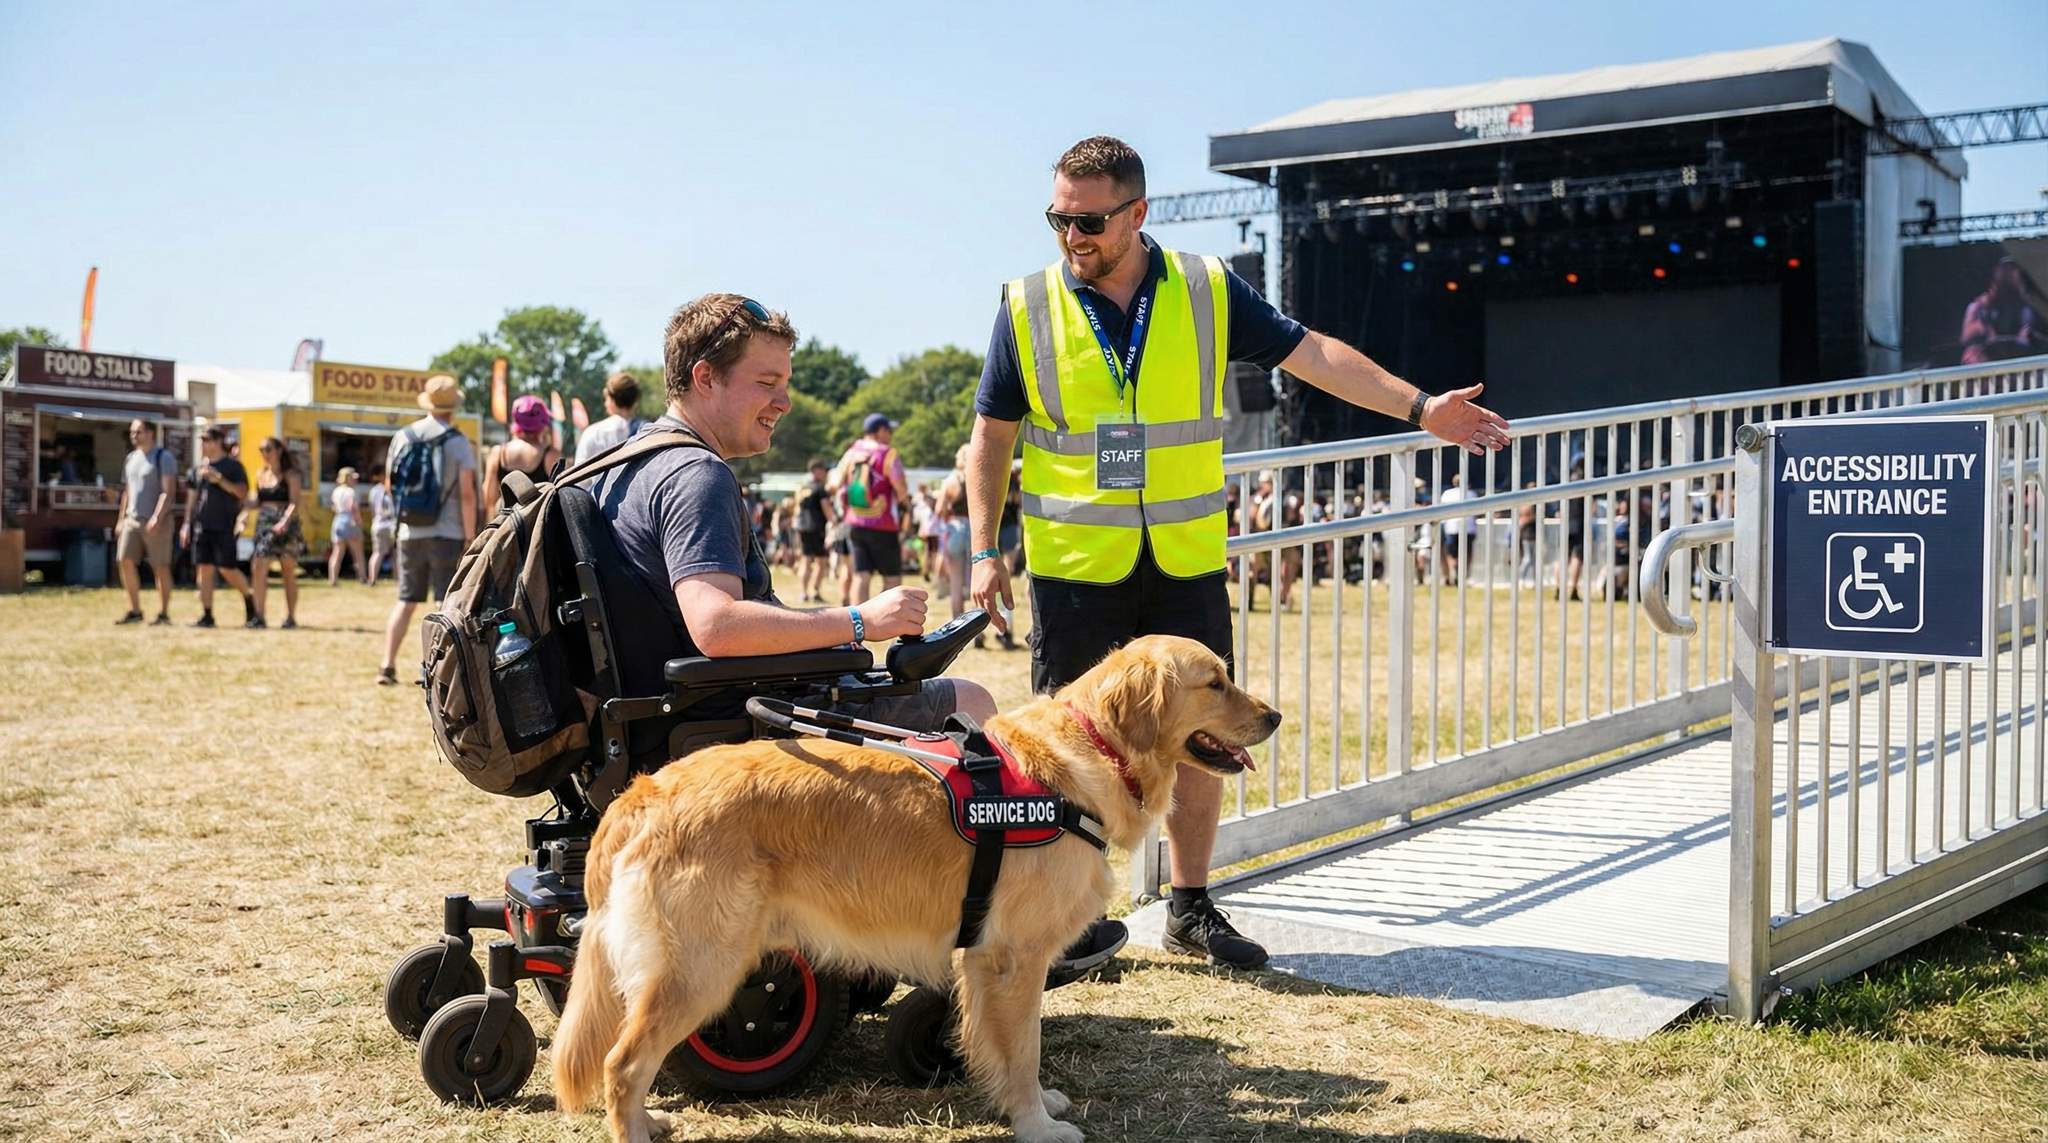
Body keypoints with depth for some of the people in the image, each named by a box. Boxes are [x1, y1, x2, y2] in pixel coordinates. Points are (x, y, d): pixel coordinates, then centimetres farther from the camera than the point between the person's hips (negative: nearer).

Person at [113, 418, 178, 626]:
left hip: (157, 521, -7)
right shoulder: (131, 458, 15)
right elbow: (127, 491, 21)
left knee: (161, 567, -2)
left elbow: (168, 492, -15)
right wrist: (122, 519, 16)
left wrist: (157, 518, -24)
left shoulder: (164, 457, -8)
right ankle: (134, 611, 7)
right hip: (132, 519, 7)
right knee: (126, 561, -1)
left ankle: (163, 614, 3)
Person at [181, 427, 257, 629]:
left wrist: (219, 479, -20)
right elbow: (194, 496, 20)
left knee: (227, 569, -7)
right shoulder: (200, 467, 15)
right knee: (203, 569, 2)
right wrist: (187, 523, 17)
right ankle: (207, 615, 5)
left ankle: (248, 598, 18)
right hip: (201, 526, 6)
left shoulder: (233, 466, -3)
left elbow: (242, 492, -12)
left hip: (224, 527, -6)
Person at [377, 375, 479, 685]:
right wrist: (470, 537, -8)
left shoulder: (403, 436, 4)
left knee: (406, 600, 12)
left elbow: (389, 485, 12)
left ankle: (388, 666, 10)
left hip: (410, 532, 4)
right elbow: (467, 493, -12)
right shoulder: (458, 442, -8)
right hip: (447, 534, -4)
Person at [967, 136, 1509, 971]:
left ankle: (1192, 909, 22)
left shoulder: (1207, 292, 1)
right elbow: (991, 436, 5)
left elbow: (1311, 355, 3)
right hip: (1074, 569, -1)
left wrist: (1417, 407, -4)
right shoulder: (1027, 308, -2)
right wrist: (984, 550, -2)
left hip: (1187, 565, 2)